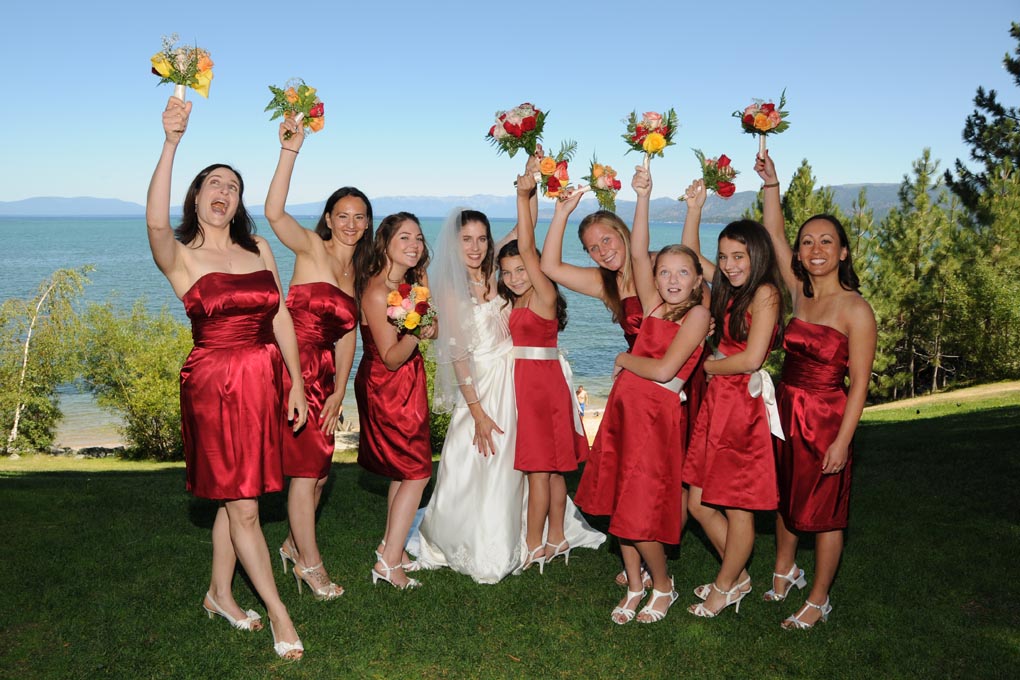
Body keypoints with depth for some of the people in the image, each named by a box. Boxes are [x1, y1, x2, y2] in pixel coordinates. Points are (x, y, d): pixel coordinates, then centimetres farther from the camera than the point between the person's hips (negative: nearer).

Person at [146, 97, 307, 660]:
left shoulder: (258, 249, 9)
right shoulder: (180, 255, -5)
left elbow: (280, 317, 8)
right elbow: (155, 219, -28)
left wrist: (296, 383, 6)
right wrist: (172, 142, -33)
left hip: (265, 377, 5)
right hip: (214, 381, -4)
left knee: (235, 496, 16)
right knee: (241, 503, 2)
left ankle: (219, 593, 35)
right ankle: (277, 612, 14)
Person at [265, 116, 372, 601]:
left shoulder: (356, 273, 12)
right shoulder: (312, 249, -7)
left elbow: (347, 336, 10)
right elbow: (274, 213, -26)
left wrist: (339, 392, 4)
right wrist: (290, 151, -33)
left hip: (323, 376, 7)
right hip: (293, 368, -7)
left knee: (318, 468, 15)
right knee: (306, 466, -1)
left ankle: (295, 545, 37)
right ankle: (309, 563, 15)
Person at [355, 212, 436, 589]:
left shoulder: (413, 280, 3)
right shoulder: (377, 293, -23)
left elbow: (434, 328, 3)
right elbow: (391, 359, -23)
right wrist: (414, 334, -39)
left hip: (407, 384, 9)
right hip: (387, 387, -9)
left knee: (404, 470, 17)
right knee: (417, 472, -4)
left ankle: (392, 547, 30)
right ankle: (388, 563, 3)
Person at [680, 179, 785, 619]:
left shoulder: (765, 293, -10)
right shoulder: (731, 288, 12)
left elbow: (751, 358, -18)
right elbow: (690, 252, 24)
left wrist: (709, 365, -2)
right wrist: (694, 206, 14)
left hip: (745, 408, -8)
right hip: (717, 403, 8)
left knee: (737, 508, 7)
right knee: (698, 503, 12)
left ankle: (724, 588, 25)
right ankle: (737, 577, 31)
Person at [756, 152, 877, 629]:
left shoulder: (855, 310, -14)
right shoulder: (801, 293, 3)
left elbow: (859, 384, -14)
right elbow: (774, 234, 4)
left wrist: (842, 440, -17)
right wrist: (770, 182, -3)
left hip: (826, 418, -6)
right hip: (785, 410, 6)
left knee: (824, 512, 7)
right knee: (784, 498, 20)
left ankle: (818, 600, 24)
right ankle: (784, 572, 42)